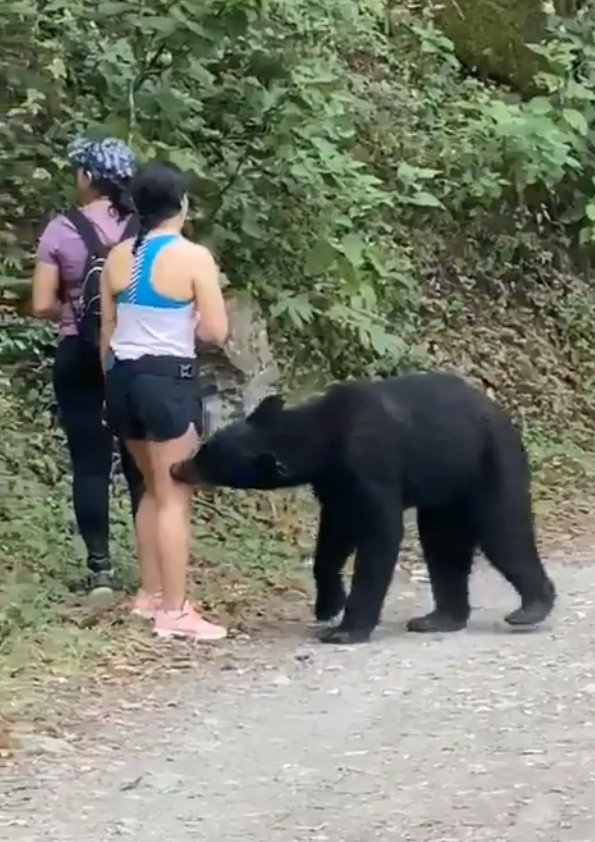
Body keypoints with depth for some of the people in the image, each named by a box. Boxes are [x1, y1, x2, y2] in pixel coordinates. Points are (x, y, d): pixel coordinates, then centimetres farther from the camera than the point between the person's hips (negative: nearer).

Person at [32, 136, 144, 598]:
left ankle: (101, 567, 2)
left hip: (80, 355, -2)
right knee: (141, 462, 9)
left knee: (90, 463, 4)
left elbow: (42, 305, -9)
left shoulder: (62, 230, -8)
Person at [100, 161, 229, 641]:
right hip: (169, 380, -7)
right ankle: (174, 611, -5)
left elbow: (107, 331, 11)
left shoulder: (118, 257, 6)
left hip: (123, 377, 7)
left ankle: (151, 593, 27)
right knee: (176, 497, -4)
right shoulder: (194, 257, -12)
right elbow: (215, 331, -13)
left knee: (154, 488, 21)